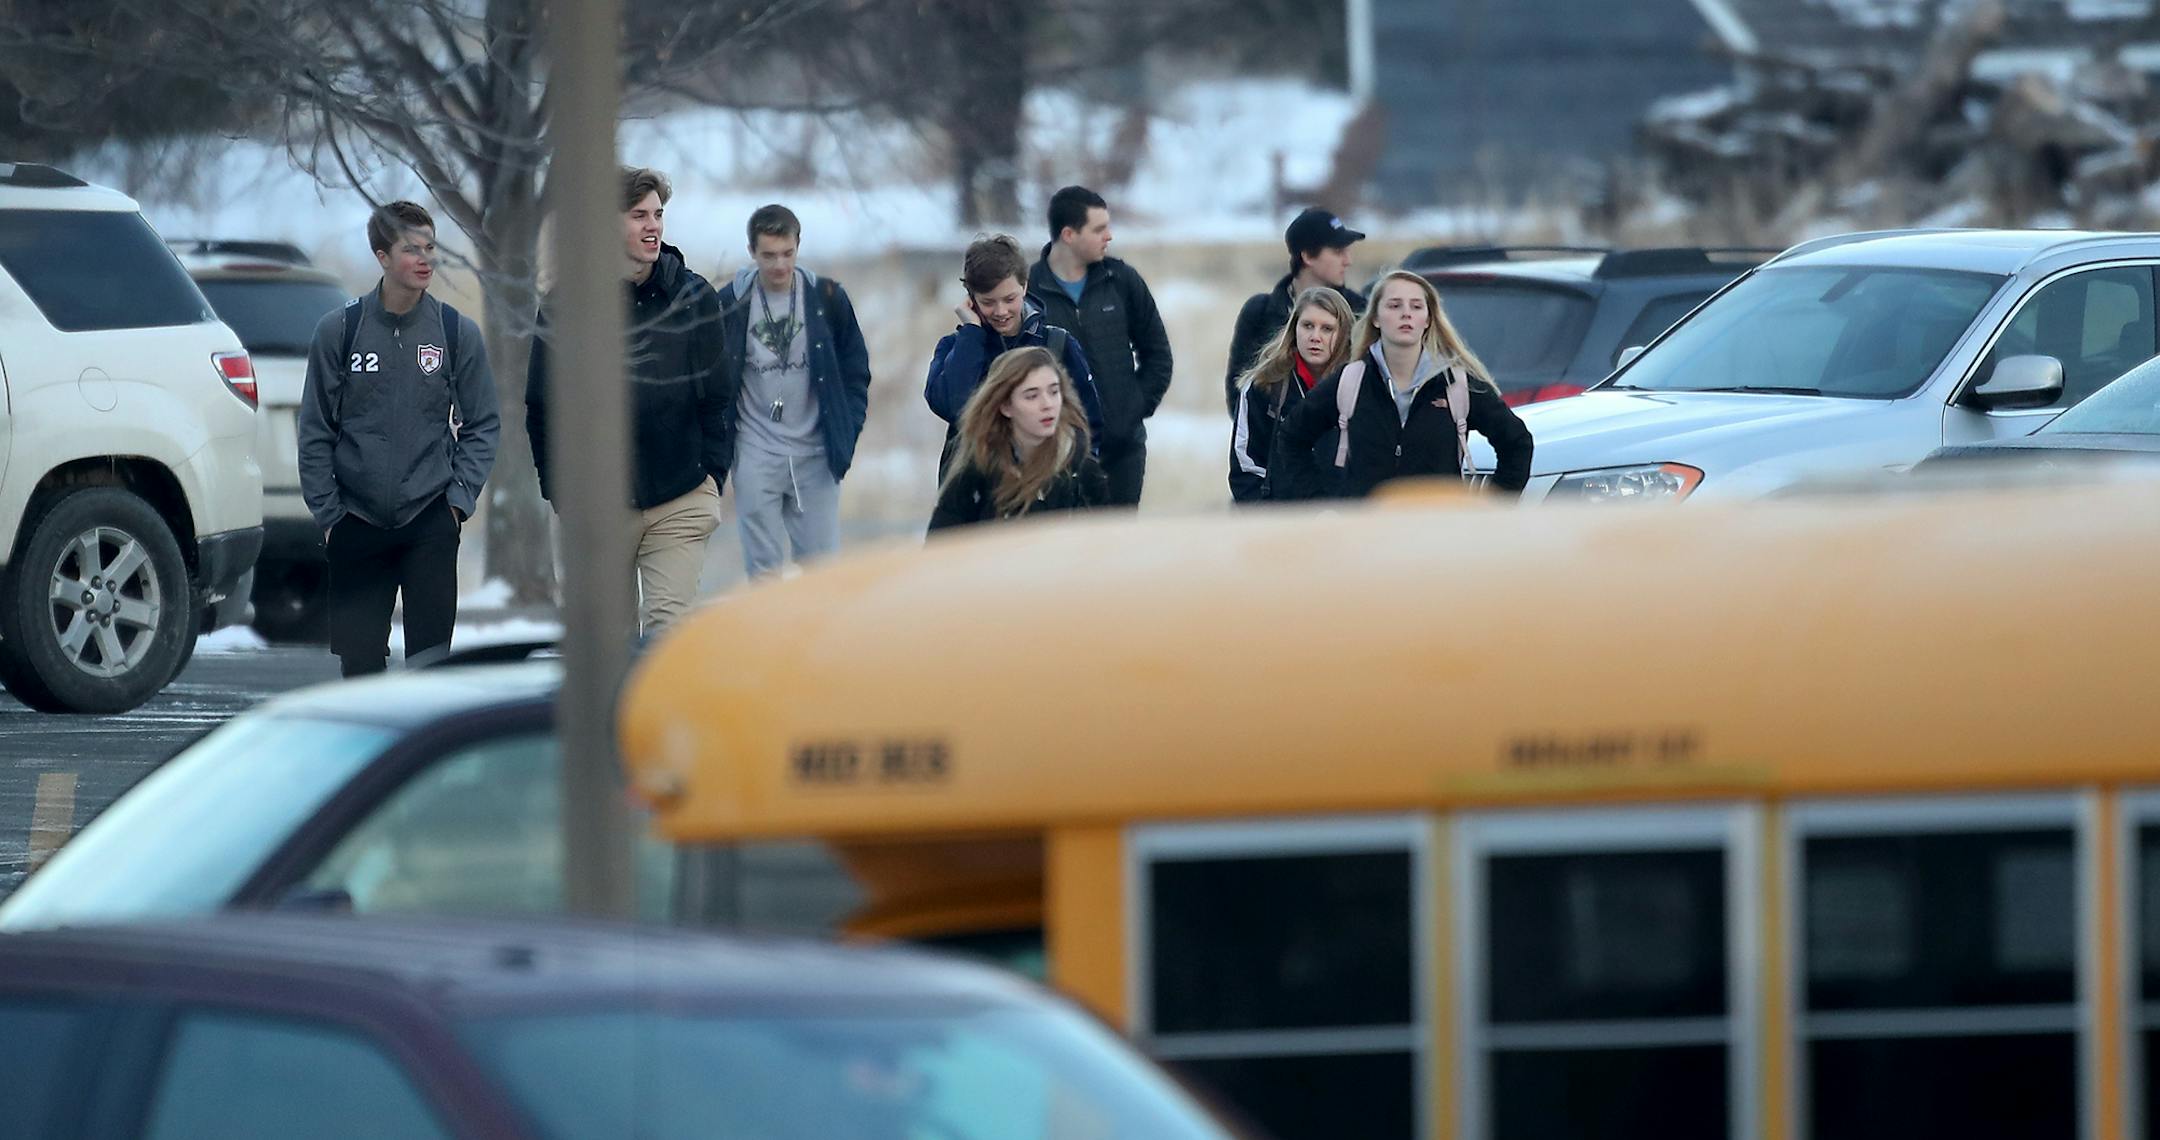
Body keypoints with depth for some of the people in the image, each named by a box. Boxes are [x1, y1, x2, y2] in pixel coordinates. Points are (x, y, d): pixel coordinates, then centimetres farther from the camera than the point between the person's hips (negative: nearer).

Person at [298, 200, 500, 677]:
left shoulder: (458, 333, 2)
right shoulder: (339, 330, -1)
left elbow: (483, 424, 8)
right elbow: (316, 431, 4)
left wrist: (459, 497, -3)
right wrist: (327, 511, -1)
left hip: (431, 522, 0)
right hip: (357, 525, 0)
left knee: (431, 654, -4)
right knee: (358, 656, 3)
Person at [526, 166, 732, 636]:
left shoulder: (693, 296, 3)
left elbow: (716, 397, 8)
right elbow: (541, 405, 6)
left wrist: (712, 474, 2)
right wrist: (557, 487, 2)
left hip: (680, 504, 0)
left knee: (669, 625, -10)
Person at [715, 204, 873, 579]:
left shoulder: (827, 298, 0)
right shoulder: (731, 303, -2)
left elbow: (855, 370, 8)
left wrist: (847, 433, -1)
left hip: (816, 454, 1)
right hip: (756, 458, -1)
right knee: (763, 569, 1)